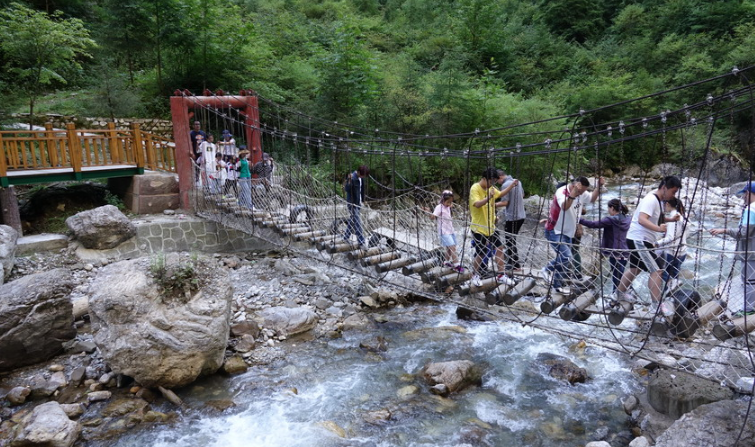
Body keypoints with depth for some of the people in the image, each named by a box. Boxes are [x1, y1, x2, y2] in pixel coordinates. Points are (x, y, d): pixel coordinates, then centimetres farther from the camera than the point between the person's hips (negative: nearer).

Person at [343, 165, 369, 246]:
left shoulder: (361, 178, 5)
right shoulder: (352, 178, -21)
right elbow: (347, 189, -28)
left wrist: (362, 200, 17)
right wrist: (349, 181, -43)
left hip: (358, 202, 9)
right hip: (352, 203, -9)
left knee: (352, 220, 18)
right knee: (357, 222, -6)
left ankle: (346, 237, 32)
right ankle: (361, 242, -2)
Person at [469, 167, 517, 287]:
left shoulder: (490, 187, 5)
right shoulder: (475, 189, -19)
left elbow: (500, 194, 25)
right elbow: (477, 204, -34)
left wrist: (511, 185, 14)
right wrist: (488, 197, -50)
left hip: (491, 226, 8)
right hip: (479, 228, -7)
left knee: (499, 247, 8)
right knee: (481, 253, 2)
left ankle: (501, 275, 20)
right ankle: (475, 276, 26)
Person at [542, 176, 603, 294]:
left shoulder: (582, 194, 0)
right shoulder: (561, 191, -24)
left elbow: (592, 198, 19)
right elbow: (564, 207, -43)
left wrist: (598, 186, 3)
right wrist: (573, 193, -55)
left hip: (568, 233, 9)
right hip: (555, 231, -9)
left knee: (565, 259, 12)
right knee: (566, 257, -20)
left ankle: (558, 284, 25)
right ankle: (548, 269, 1)